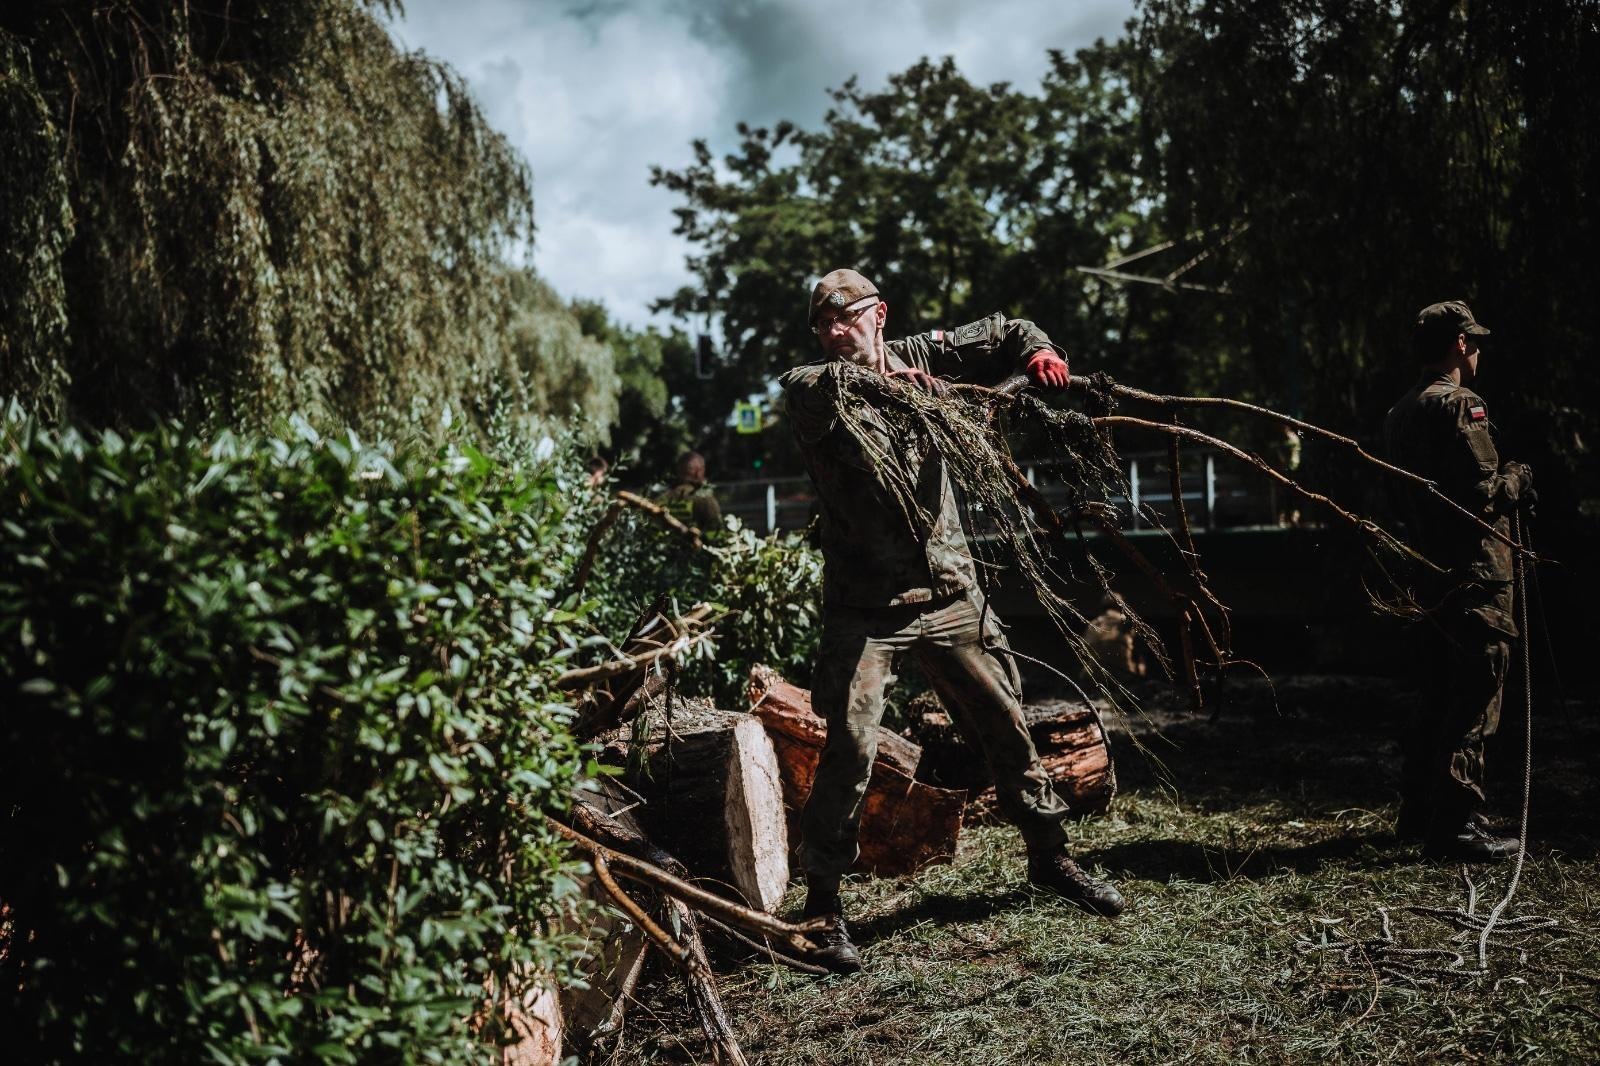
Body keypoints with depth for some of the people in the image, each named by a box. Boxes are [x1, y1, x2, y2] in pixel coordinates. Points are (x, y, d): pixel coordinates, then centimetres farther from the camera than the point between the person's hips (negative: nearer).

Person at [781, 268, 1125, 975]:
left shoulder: (918, 358, 7)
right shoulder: (811, 391, -3)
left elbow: (999, 334, 15)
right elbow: (802, 384, -26)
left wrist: (1037, 351, -6)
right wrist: (872, 377, -41)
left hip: (947, 589, 4)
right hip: (864, 602, -4)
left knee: (1004, 723, 12)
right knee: (850, 746, -11)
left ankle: (1049, 856, 32)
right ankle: (822, 900, 2)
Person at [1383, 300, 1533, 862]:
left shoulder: (1401, 411, 15)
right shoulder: (1459, 404, -14)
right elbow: (1482, 492, -21)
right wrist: (1518, 480, 0)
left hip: (1431, 572, 9)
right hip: (1475, 574, -9)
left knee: (1438, 695, 17)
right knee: (1474, 702, -5)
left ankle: (1418, 813, 24)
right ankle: (1456, 826, -3)